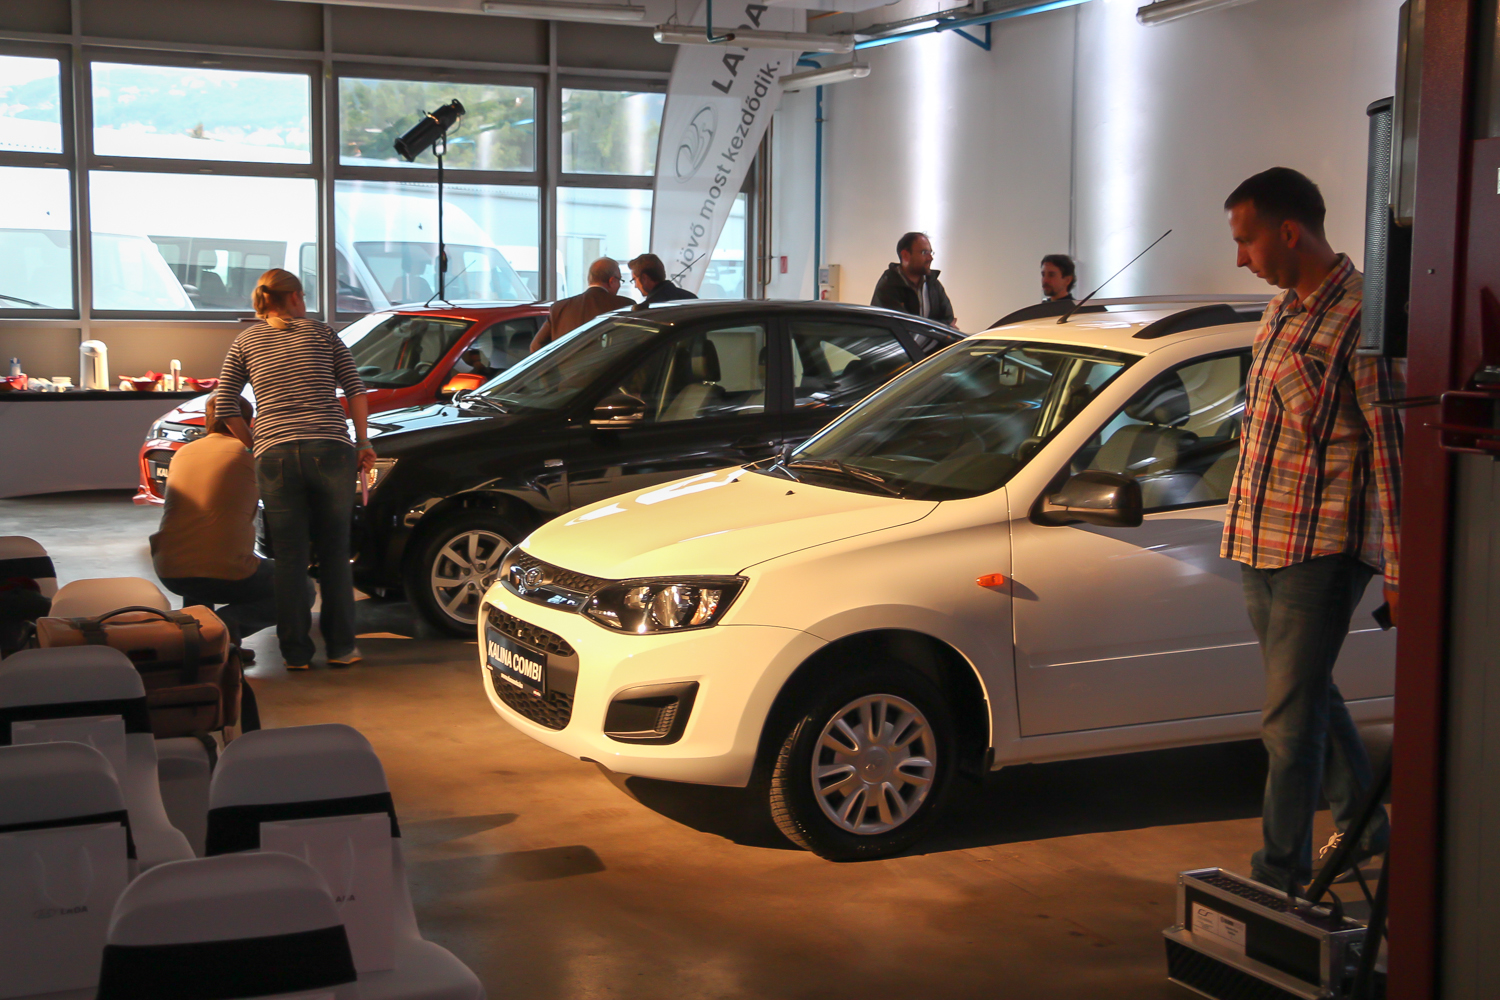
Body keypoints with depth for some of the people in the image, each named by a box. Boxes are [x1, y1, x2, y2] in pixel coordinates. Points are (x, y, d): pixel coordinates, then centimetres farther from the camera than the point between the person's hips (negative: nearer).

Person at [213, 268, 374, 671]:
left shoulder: (245, 342, 14)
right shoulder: (320, 331, 12)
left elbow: (224, 405, 8)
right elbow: (355, 388, 7)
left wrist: (254, 445, 15)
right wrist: (362, 442, 13)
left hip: (275, 455, 1)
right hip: (330, 450, 0)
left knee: (289, 558, 7)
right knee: (335, 551, 11)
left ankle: (296, 652, 10)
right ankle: (340, 647, 13)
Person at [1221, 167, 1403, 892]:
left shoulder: (1359, 318, -16)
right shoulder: (1283, 309, 12)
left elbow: (1392, 445, -17)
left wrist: (1397, 568, -18)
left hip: (1319, 552, -9)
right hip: (1261, 544, 9)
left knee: (1291, 720, -3)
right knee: (1310, 697, 21)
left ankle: (1280, 874, 8)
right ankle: (1362, 822, 39)